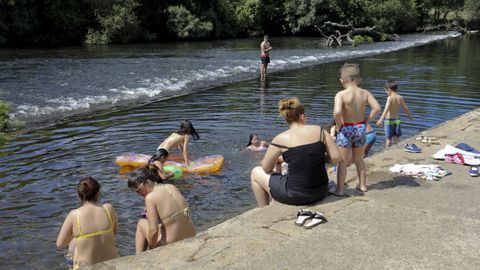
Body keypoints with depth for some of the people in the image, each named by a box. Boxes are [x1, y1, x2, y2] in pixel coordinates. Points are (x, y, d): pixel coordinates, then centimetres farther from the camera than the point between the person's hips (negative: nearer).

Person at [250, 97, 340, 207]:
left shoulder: (281, 139, -8)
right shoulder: (320, 131, -2)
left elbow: (266, 168, 0)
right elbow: (335, 157, -3)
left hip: (295, 196, -4)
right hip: (321, 193, 5)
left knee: (256, 172, 19)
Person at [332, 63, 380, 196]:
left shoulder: (341, 94, -18)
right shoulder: (365, 93, -4)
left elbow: (337, 112, -32)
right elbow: (377, 107, -13)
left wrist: (338, 124, -15)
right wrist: (367, 120, -1)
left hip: (346, 130, -4)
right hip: (361, 128, 5)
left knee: (343, 161, 7)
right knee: (359, 159, 22)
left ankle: (339, 189, 13)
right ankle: (362, 185, 32)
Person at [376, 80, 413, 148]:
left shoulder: (390, 98, -15)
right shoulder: (400, 98, 2)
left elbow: (386, 109, -29)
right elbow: (405, 108, 14)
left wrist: (381, 119, -39)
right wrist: (410, 115, 33)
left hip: (389, 120, -5)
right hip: (397, 120, 5)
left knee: (388, 138, 2)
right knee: (396, 138, 14)